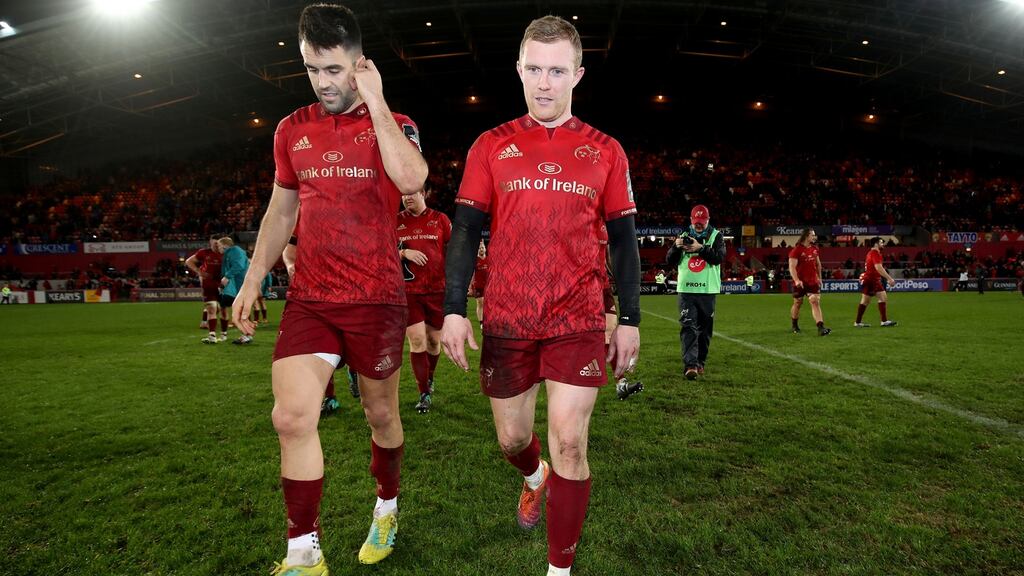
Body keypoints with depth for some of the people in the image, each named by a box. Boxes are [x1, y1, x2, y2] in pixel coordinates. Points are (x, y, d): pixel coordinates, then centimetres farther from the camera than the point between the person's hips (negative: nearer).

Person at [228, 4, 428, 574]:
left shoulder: (395, 124, -1)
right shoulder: (293, 130, 10)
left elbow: (411, 179, -25)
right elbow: (281, 211, 18)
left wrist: (376, 101, -16)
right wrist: (252, 280, 15)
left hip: (376, 300, -2)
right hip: (308, 298, 3)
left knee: (381, 413, 12)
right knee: (292, 417, -11)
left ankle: (388, 507, 39)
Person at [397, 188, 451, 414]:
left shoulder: (440, 219, 5)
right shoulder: (396, 222, 7)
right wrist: (404, 253, -11)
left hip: (438, 289, 0)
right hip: (408, 291, 0)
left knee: (434, 339, 11)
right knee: (417, 340, -6)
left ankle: (429, 379, 39)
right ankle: (424, 394, 5)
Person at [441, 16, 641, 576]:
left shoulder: (604, 151, 6)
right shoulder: (491, 146, 6)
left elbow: (622, 239, 8)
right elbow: (465, 230, 4)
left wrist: (629, 319, 4)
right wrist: (454, 309, -4)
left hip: (578, 321, -1)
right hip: (506, 321, 2)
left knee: (569, 444, -5)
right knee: (512, 437, 14)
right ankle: (536, 478, 52)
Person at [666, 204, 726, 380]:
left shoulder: (716, 236, 5)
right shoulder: (684, 236, 9)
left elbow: (719, 257, -11)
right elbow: (670, 262, 5)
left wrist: (700, 248, -21)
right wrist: (676, 247, -13)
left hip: (707, 290, 0)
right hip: (686, 289, 0)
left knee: (704, 329, 9)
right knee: (688, 327, -11)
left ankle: (700, 362, 23)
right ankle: (690, 365, -16)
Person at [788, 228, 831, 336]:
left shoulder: (814, 248, 8)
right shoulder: (796, 250, -12)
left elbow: (818, 264, 21)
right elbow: (792, 266, -19)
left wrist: (819, 277, 18)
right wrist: (796, 280, -31)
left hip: (813, 281, 4)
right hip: (800, 282, -4)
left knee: (816, 302, -8)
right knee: (798, 303, 10)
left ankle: (821, 328, -15)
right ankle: (795, 326, 29)